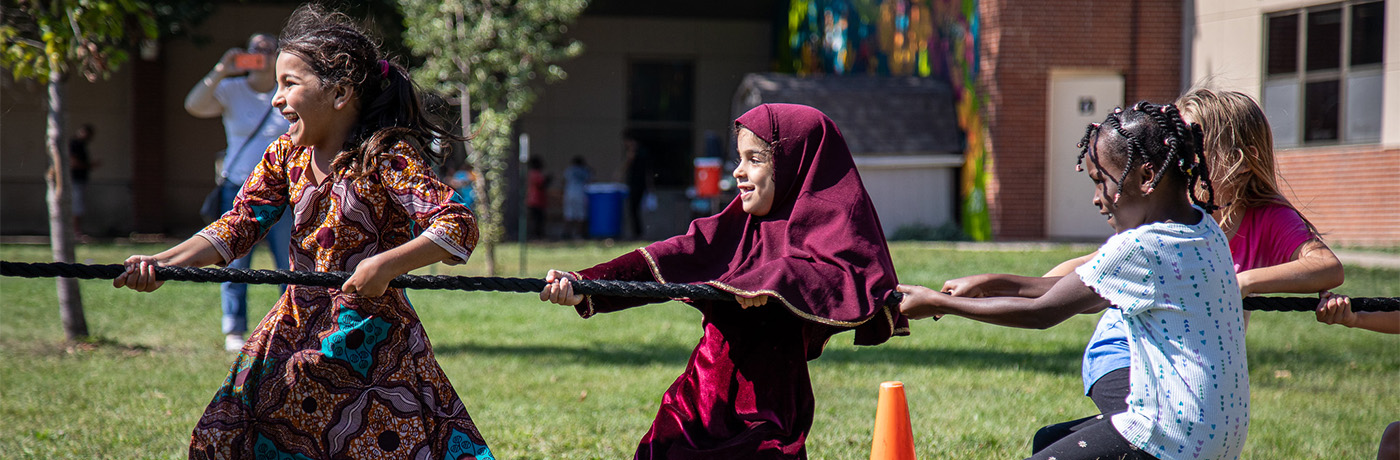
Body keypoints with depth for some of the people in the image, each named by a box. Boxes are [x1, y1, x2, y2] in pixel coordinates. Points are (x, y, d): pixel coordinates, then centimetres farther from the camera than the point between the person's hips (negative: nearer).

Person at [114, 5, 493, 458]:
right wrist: (162, 263, -12)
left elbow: (458, 225, -22)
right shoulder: (285, 156, 5)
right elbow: (237, 226, 1)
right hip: (295, 330, 6)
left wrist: (387, 264, -32)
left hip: (370, 334, -6)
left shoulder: (387, 157, -14)